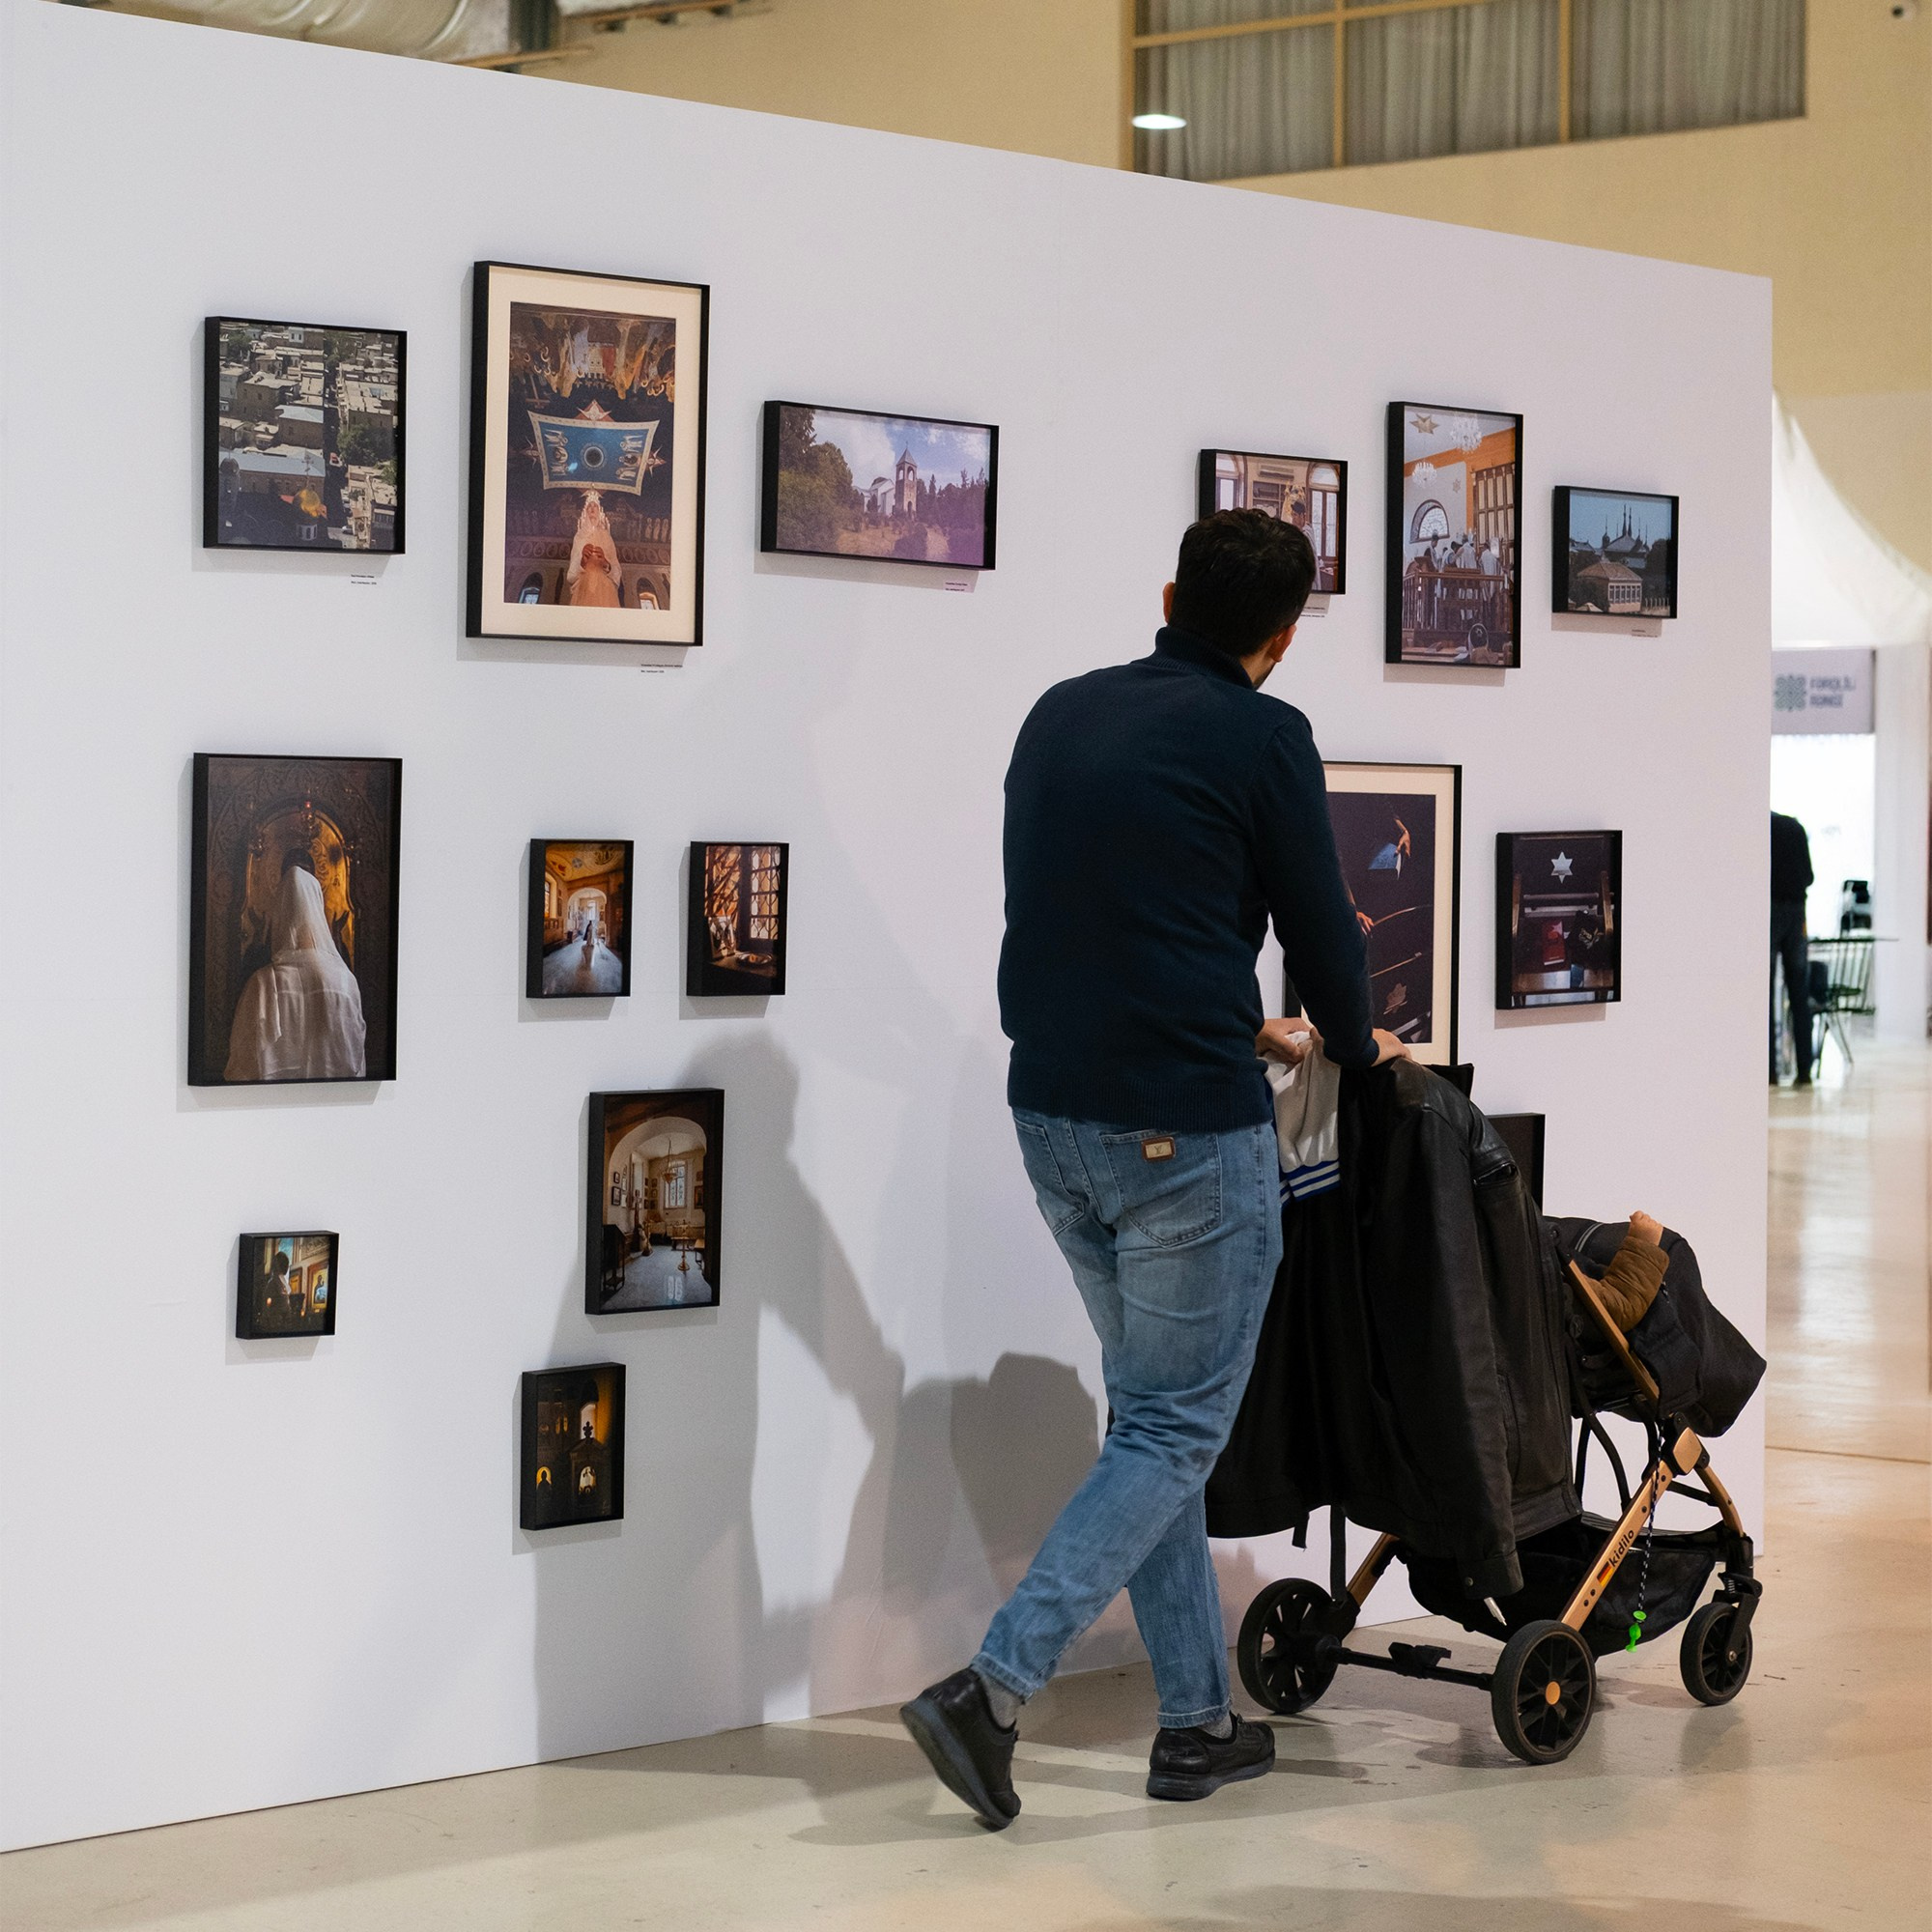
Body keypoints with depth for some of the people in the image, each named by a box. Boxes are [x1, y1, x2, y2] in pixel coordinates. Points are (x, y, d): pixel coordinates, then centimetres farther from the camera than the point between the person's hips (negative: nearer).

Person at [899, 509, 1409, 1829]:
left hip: (1056, 1114, 7)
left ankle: (1198, 1723, 20)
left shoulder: (1063, 715, 12)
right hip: (1187, 1131, -7)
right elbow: (1318, 922, 1)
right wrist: (1357, 1049, 23)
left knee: (1152, 1411, 17)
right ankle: (994, 1689, -12)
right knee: (1178, 1428, 1)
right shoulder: (1262, 738, -8)